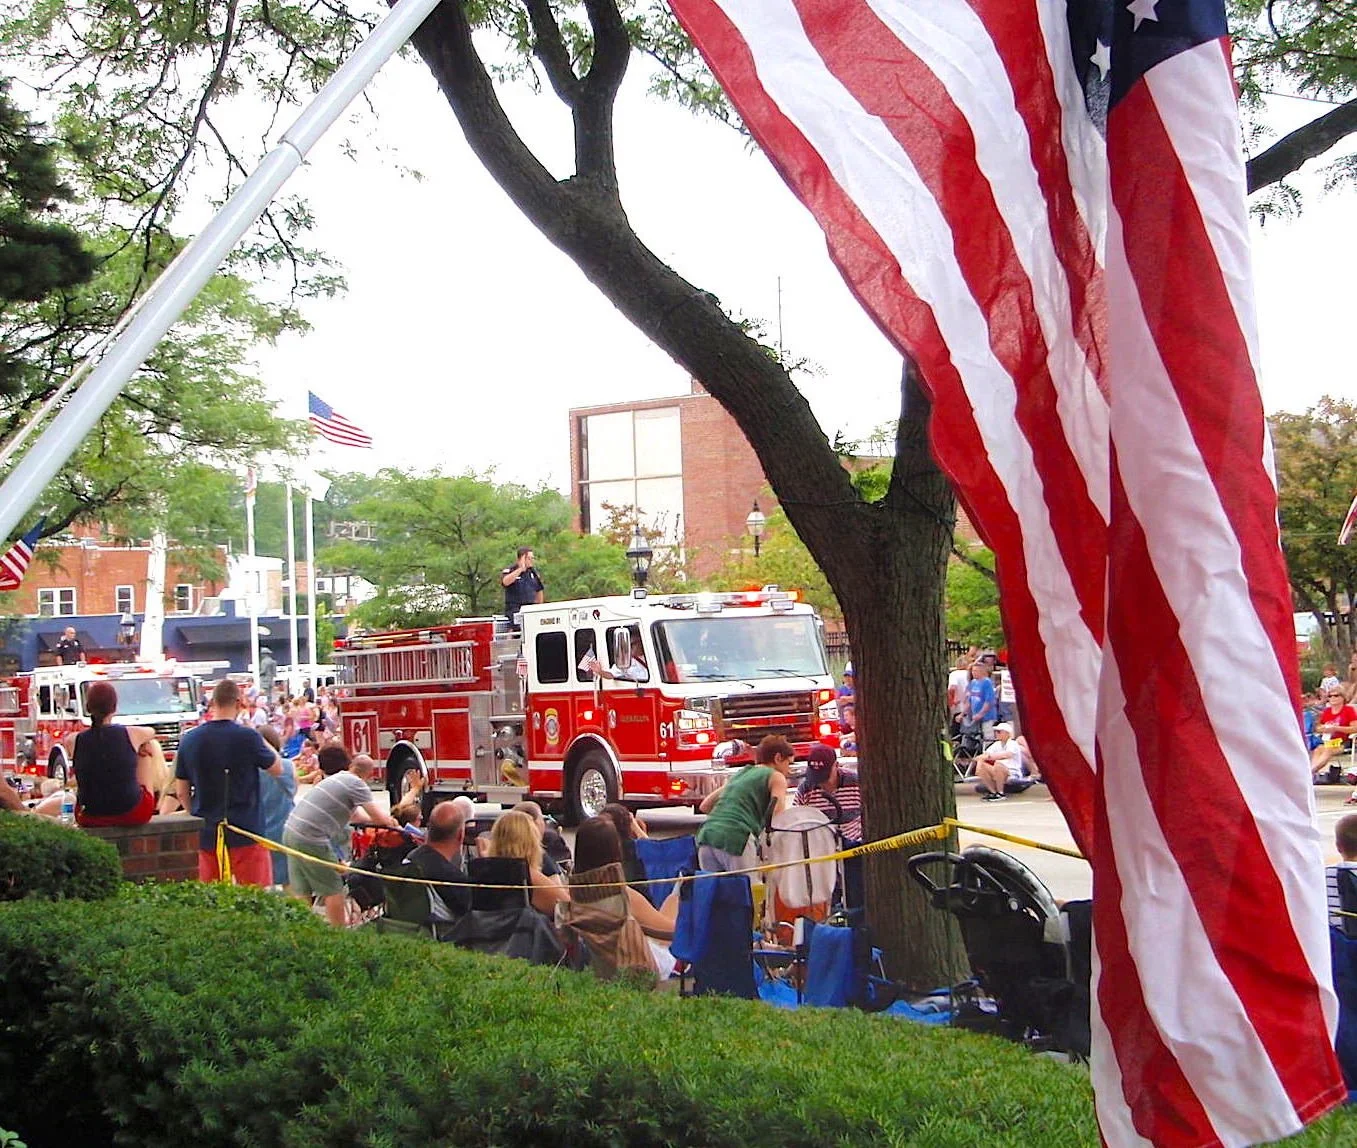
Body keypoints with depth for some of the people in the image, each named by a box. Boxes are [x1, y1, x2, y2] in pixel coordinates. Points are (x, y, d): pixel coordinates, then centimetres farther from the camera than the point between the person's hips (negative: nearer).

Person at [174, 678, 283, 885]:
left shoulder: (189, 739, 1)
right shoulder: (247, 737, -13)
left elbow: (181, 792, 8)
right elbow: (277, 769, 2)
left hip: (206, 834, 4)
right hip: (246, 832, -4)